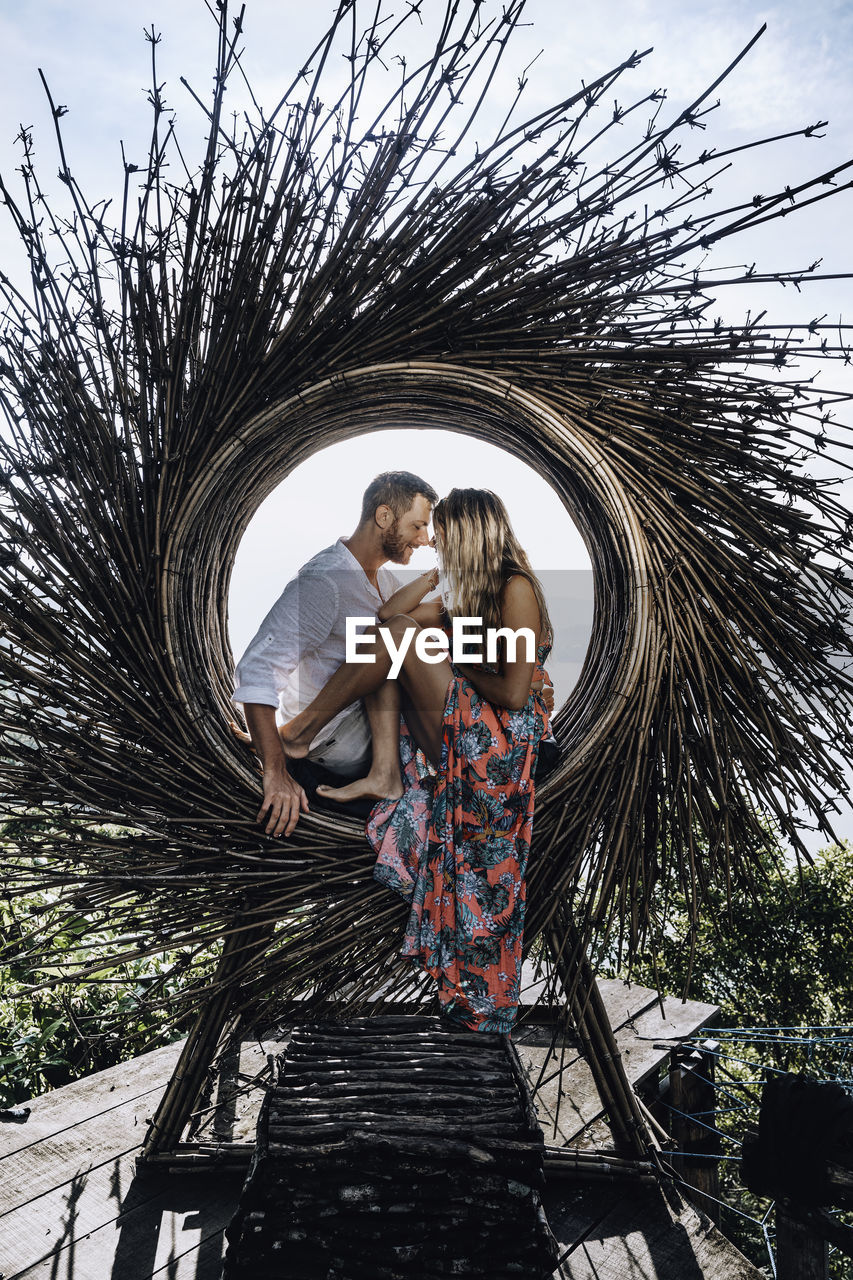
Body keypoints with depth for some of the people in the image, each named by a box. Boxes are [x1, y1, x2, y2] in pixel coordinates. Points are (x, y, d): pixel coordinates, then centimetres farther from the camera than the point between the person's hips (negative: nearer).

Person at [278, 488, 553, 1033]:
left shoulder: (516, 588, -11)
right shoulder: (475, 590, 17)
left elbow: (515, 693, -19)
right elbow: (390, 611, 17)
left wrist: (459, 667, -6)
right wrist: (440, 573, 10)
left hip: (493, 740, -10)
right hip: (462, 742, 10)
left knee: (404, 632, -16)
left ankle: (301, 729, -10)